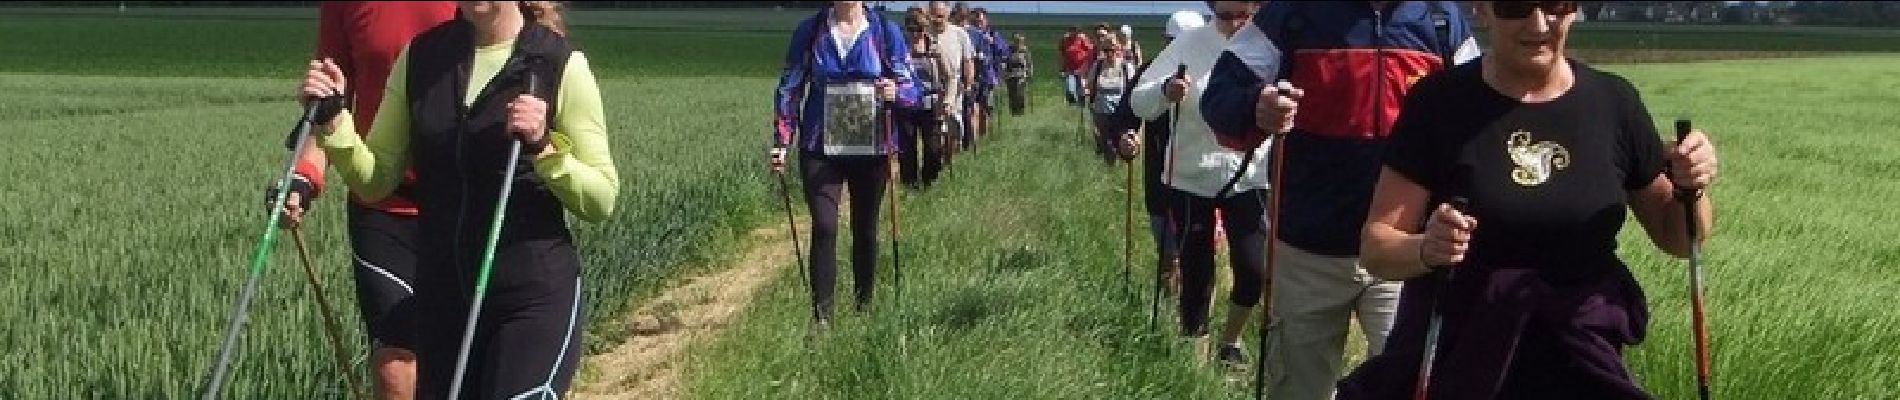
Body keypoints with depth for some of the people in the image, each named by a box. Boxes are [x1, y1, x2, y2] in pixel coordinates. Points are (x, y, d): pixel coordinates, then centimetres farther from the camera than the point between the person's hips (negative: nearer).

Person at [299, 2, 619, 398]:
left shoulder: (561, 65, -8)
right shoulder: (420, 56, 5)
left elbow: (601, 202, -7)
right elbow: (375, 182, 7)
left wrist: (544, 147, -23)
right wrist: (333, 120, -9)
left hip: (534, 296, -5)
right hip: (441, 296, 5)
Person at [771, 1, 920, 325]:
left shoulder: (886, 32, 1)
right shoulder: (810, 31, 2)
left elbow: (911, 89, 1)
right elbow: (790, 88, 6)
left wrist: (895, 93, -23)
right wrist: (782, 140, -2)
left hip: (872, 148, 1)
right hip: (820, 149, -1)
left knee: (865, 229, 10)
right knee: (824, 227, -11)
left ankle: (864, 308, 24)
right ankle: (821, 314, -8)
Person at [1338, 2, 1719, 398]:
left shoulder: (1613, 101, -1)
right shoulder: (1439, 102, -9)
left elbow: (1677, 237, 9)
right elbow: (1376, 247, -9)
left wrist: (1691, 190, -13)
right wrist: (1425, 248, -31)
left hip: (1580, 363, 2)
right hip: (1451, 359, -2)